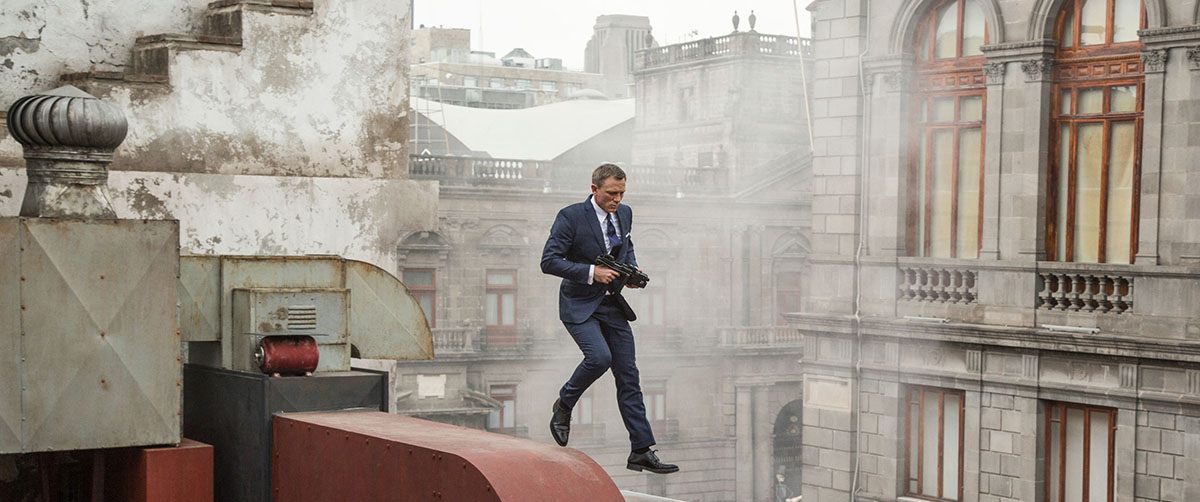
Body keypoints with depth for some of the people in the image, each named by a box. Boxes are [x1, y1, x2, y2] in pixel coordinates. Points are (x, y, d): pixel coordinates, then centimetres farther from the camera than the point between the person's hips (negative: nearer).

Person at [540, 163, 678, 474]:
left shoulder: (624, 214, 7)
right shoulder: (571, 216, -12)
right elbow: (549, 261, -15)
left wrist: (631, 269, 3)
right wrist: (591, 272, -23)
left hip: (613, 306, 6)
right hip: (580, 305, -6)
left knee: (628, 376, 1)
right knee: (599, 357, -28)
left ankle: (642, 452, 4)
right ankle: (564, 406, 3)